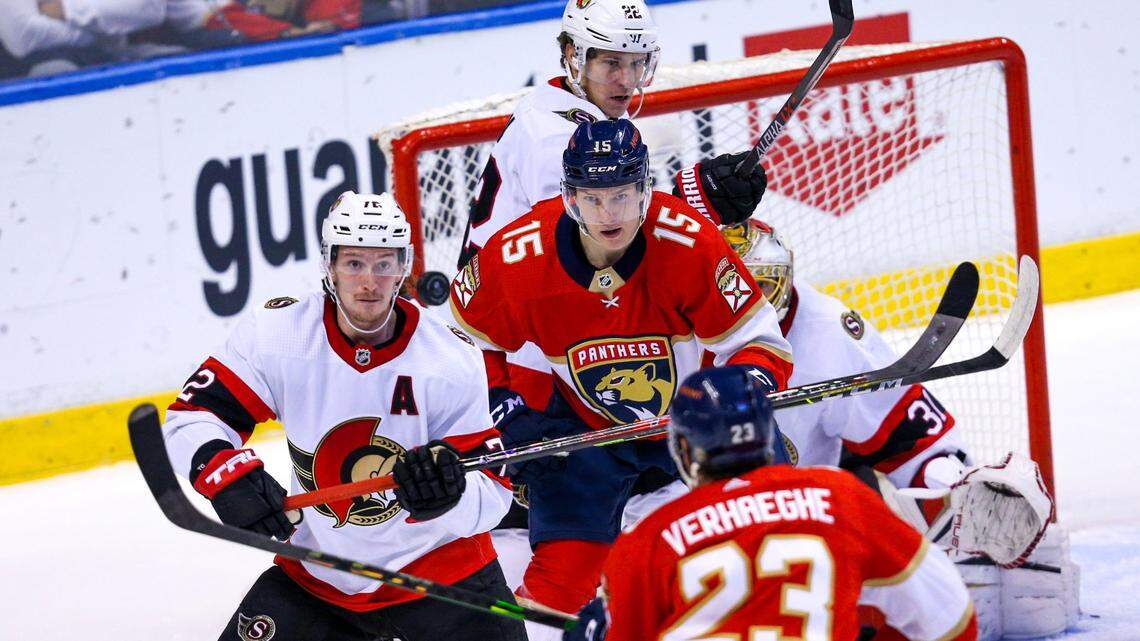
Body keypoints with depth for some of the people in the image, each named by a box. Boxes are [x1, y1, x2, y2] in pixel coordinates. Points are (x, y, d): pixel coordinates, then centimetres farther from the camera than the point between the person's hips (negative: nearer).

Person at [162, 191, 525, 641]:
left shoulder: (453, 361, -16)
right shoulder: (275, 337, -13)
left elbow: (492, 493, -16)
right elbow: (191, 418, -12)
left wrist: (447, 492, -39)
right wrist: (227, 474, -32)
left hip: (438, 566, -2)